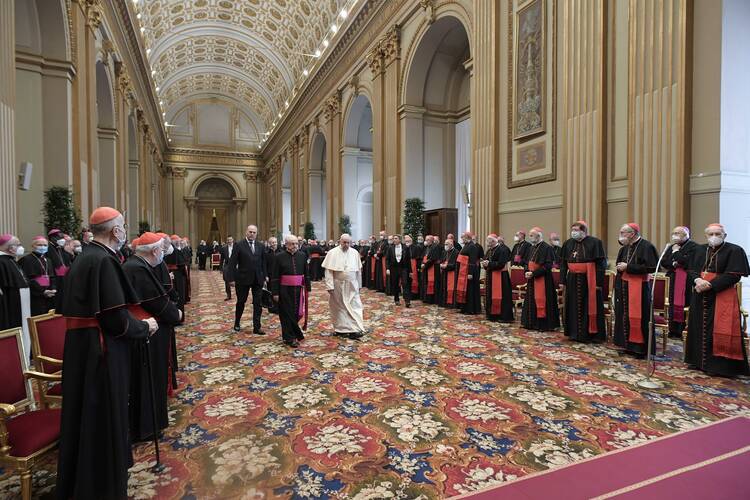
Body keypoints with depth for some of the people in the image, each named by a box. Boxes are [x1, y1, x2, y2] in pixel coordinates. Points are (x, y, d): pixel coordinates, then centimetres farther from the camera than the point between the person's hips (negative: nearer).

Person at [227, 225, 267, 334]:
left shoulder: (260, 246, 6)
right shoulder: (239, 246, -5)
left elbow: (263, 263, 9)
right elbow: (232, 263, -7)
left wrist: (264, 277, 5)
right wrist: (232, 278, -11)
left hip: (258, 279, 3)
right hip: (243, 279, -3)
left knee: (258, 304, 2)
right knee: (241, 302, 14)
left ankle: (257, 327, 9)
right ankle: (237, 323, 35)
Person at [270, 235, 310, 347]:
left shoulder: (302, 256, 4)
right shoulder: (279, 257, -5)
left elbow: (306, 274, 9)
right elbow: (275, 277, -4)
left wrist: (307, 288, 7)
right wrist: (275, 293, -7)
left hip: (298, 289, 3)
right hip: (285, 290, -3)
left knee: (296, 313, 9)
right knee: (287, 314, 3)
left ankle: (288, 335, 31)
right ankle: (290, 338, 13)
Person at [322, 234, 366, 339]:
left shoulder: (355, 253, 2)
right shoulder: (333, 253, -7)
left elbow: (358, 270, 8)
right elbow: (328, 271, -9)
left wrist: (359, 284, 10)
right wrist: (330, 286, -14)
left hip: (352, 286, 2)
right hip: (338, 285, -2)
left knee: (354, 307, -5)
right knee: (339, 307, 9)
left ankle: (354, 330, -5)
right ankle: (340, 329, 23)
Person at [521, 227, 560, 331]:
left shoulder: (546, 248, -13)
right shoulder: (532, 248, 12)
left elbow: (547, 266, -19)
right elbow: (528, 262, 18)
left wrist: (533, 273, -20)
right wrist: (527, 272, -1)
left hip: (542, 279, -8)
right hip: (531, 279, 8)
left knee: (541, 300, -5)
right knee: (531, 301, 11)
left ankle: (543, 324, 4)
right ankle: (532, 323, 20)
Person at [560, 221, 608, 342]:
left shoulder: (595, 242, -8)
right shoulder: (568, 243, 6)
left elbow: (601, 264, -10)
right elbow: (563, 263, 10)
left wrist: (599, 282, -14)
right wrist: (563, 281, 6)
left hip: (589, 281, -4)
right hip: (572, 281, 5)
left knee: (590, 307, 3)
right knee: (574, 308, 10)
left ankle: (591, 334, 15)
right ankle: (575, 333, 22)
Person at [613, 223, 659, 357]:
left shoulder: (646, 246, -12)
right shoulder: (625, 248, 12)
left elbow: (651, 267, -21)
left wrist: (628, 267, -20)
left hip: (639, 288, -8)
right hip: (623, 288, 8)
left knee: (638, 318, -2)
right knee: (625, 316, 11)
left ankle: (640, 348, 9)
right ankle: (628, 345, 21)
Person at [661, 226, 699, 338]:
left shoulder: (693, 246, -5)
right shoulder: (672, 247, 16)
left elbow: (688, 261, -19)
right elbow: (663, 262, 10)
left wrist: (676, 252, -8)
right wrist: (674, 263, -9)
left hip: (687, 280, -6)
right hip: (674, 280, 6)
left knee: (685, 304, -7)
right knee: (673, 303, 6)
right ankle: (674, 330, 12)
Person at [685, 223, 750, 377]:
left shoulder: (734, 251, -5)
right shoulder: (699, 250, 11)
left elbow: (734, 275, -13)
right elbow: (691, 270, 8)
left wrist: (710, 285, -20)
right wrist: (697, 280, -14)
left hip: (722, 297, -5)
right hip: (700, 297, 5)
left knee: (719, 332, -4)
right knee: (700, 329, 10)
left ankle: (720, 366, 5)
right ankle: (700, 361, 20)